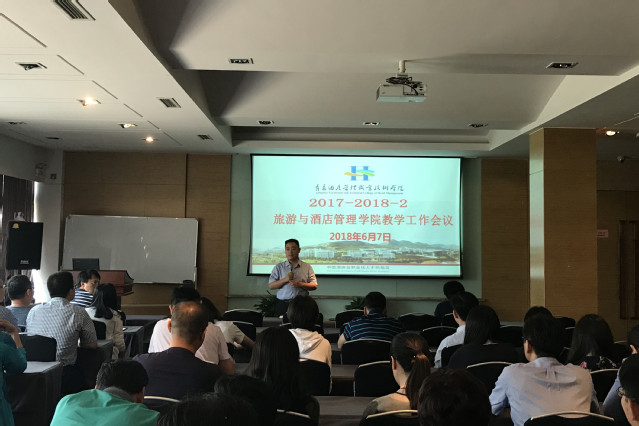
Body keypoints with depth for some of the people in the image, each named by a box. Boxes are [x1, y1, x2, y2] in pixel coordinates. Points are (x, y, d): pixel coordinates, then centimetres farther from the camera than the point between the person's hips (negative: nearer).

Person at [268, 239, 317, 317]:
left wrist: (300, 284, -10)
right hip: (282, 304, 0)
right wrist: (285, 279, -9)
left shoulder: (307, 267, 10)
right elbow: (271, 286, 5)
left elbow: (314, 286, 6)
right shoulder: (279, 267, 11)